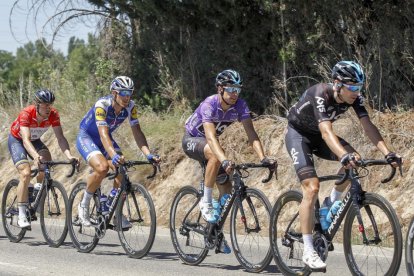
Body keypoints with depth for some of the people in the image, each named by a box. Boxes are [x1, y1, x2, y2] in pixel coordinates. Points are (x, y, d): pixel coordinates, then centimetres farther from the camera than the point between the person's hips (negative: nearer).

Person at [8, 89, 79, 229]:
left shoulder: (53, 114, -23)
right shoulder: (26, 113, -35)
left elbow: (60, 137, -27)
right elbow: (26, 140, -44)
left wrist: (69, 155, -44)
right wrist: (36, 156, -62)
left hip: (34, 140, 4)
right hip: (17, 140, -4)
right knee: (25, 173, -23)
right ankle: (22, 216, -18)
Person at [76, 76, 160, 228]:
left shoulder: (130, 107, -16)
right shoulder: (102, 105, -32)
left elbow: (137, 132, -19)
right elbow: (103, 134, -42)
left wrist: (149, 155, -35)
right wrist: (114, 155, -59)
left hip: (105, 139, 5)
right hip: (86, 137, -5)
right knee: (102, 167, -31)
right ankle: (84, 205, -9)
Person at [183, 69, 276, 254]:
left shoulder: (240, 106, -18)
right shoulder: (209, 105, -34)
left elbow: (251, 134, -25)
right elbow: (211, 137, -46)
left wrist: (263, 158, -41)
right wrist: (225, 160, -62)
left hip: (208, 142, 6)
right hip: (192, 140, -6)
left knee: (226, 188, -4)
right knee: (215, 155, -38)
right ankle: (206, 202, -24)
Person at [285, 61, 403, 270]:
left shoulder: (354, 97, -17)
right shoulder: (320, 95, -35)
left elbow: (368, 126, -23)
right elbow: (326, 131, -47)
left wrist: (388, 154, -37)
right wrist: (344, 156, -62)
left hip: (317, 136, 6)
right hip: (298, 134, -6)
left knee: (355, 160, -20)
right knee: (312, 187, -20)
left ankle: (331, 205, 2)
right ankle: (308, 251, -14)